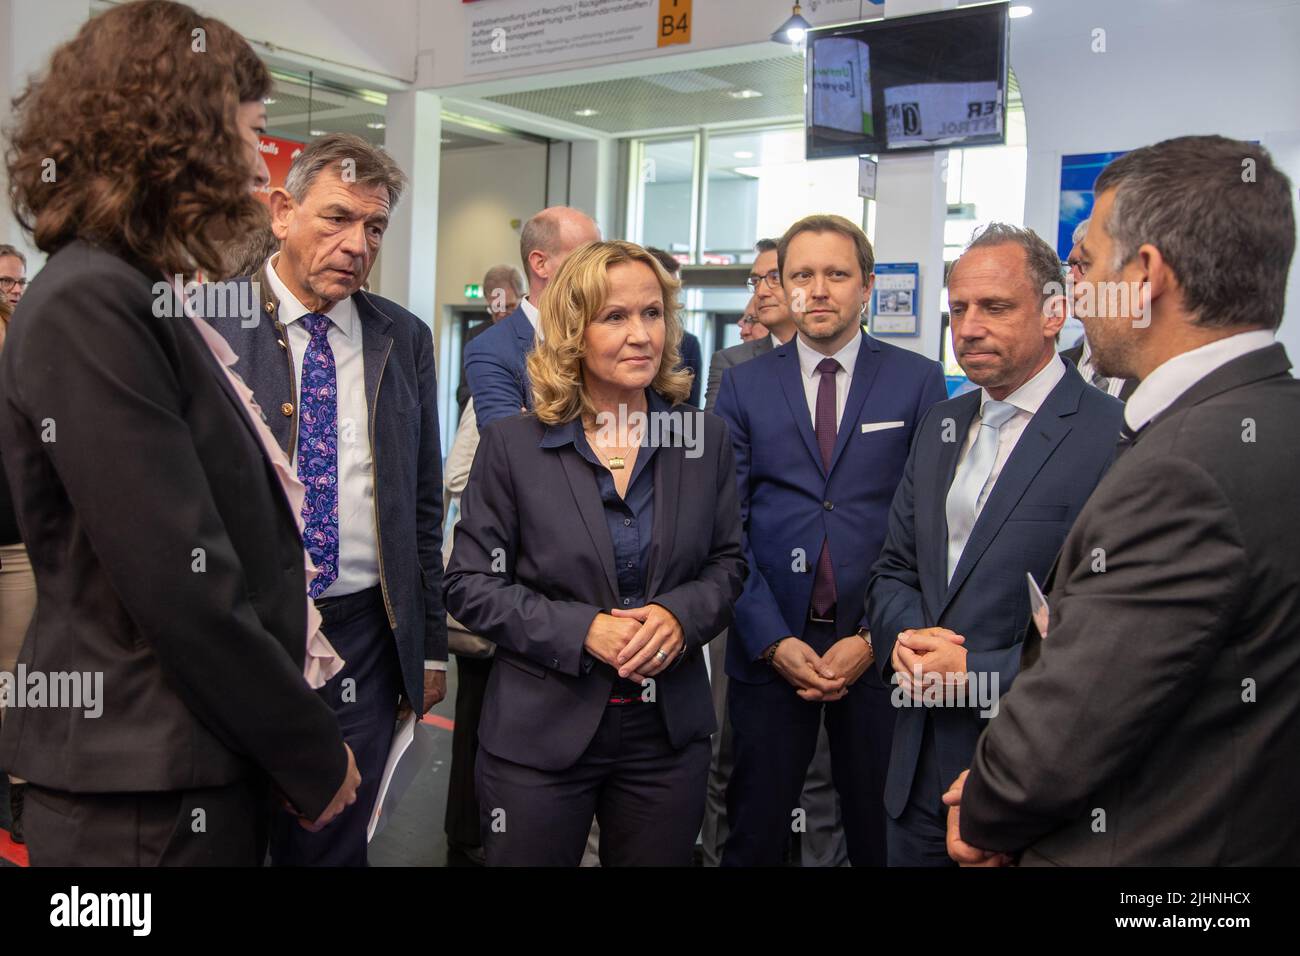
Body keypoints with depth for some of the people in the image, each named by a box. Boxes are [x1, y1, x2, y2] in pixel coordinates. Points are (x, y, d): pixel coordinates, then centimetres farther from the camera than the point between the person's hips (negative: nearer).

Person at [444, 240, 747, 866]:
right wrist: (583, 630, -18)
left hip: (668, 734, 3)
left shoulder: (706, 441, 2)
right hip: (539, 735, -2)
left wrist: (680, 615, -15)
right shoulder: (511, 445, -6)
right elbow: (470, 584, -6)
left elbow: (727, 563, 7)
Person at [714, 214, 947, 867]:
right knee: (754, 837, 12)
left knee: (882, 837, 12)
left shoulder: (919, 382, 2)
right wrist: (773, 640, -9)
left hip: (878, 648, 0)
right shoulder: (744, 385, 5)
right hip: (769, 646, 1)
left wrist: (875, 636, -9)